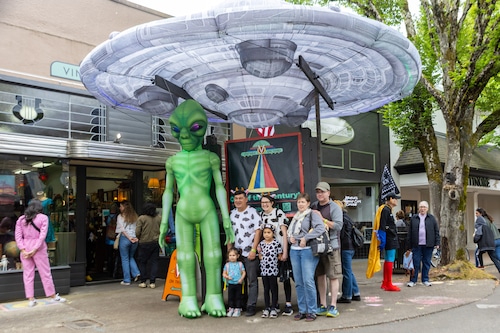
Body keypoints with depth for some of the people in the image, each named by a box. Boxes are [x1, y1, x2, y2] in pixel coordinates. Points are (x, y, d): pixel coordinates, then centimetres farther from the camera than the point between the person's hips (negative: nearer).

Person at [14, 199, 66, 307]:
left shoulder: (21, 219, 5)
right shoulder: (43, 218, -4)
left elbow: (18, 236, -3)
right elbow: (42, 235, -12)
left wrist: (23, 250, -7)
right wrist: (34, 250, -12)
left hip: (25, 248, 3)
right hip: (39, 247, -3)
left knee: (28, 274, 9)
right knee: (45, 273, 7)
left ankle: (31, 299, 11)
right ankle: (53, 296, 16)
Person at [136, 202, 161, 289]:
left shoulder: (141, 218, -9)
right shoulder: (159, 218, 1)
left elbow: (137, 232, -10)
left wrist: (139, 238, 9)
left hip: (144, 243, -3)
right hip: (156, 243, 3)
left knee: (142, 262, 10)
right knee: (154, 262, 7)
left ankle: (143, 282, 10)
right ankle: (152, 282, 4)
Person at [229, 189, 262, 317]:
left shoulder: (253, 212, -4)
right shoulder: (232, 214, 13)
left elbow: (258, 232, -8)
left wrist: (253, 250, -13)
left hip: (250, 253, -5)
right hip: (236, 253, 5)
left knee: (252, 281, -1)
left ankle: (251, 306, 4)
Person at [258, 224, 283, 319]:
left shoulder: (276, 243, -6)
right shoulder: (261, 244, 6)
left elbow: (280, 256, 0)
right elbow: (260, 256, 10)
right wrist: (259, 252, -5)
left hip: (273, 269, -4)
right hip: (264, 270, 4)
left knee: (273, 289, 3)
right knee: (266, 289, 11)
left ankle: (273, 308, 11)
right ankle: (267, 308, 19)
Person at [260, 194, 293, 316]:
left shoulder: (279, 213, -5)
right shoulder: (260, 215, 10)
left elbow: (284, 234, -7)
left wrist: (285, 252, -11)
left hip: (281, 250, -5)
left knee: (285, 278, 0)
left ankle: (288, 304, 5)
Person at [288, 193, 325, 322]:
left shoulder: (313, 214, -2)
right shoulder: (295, 217, 19)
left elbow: (320, 228, -18)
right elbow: (289, 231, 28)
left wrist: (305, 238, -18)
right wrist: (290, 237, 5)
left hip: (308, 250, -7)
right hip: (294, 250, 7)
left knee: (308, 281, -10)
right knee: (298, 282, 7)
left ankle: (312, 311, 0)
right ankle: (302, 310, 16)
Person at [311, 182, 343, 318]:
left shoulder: (334, 207, -4)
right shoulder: (313, 206, 14)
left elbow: (338, 226, -13)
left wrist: (322, 219, -15)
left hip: (331, 245, -5)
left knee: (333, 276, -2)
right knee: (320, 275, 10)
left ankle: (333, 306, 4)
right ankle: (322, 305, 18)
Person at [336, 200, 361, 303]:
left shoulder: (342, 218, -14)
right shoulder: (347, 217, 16)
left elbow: (341, 235, -16)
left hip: (346, 248, -10)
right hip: (350, 247, 10)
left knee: (347, 272, -2)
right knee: (349, 271, 17)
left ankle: (347, 296, 6)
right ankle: (356, 294, 23)